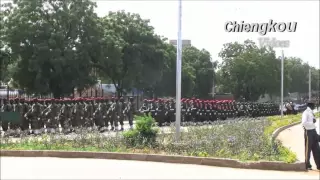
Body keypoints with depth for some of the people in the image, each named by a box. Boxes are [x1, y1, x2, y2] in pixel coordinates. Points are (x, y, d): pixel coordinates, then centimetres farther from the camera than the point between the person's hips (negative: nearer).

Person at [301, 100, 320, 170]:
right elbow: (303, 123, -24)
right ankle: (307, 166, 10)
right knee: (308, 149, 1)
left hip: (313, 131, 8)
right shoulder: (306, 113, -12)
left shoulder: (311, 112, 15)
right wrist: (312, 122, -18)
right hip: (309, 132, -8)